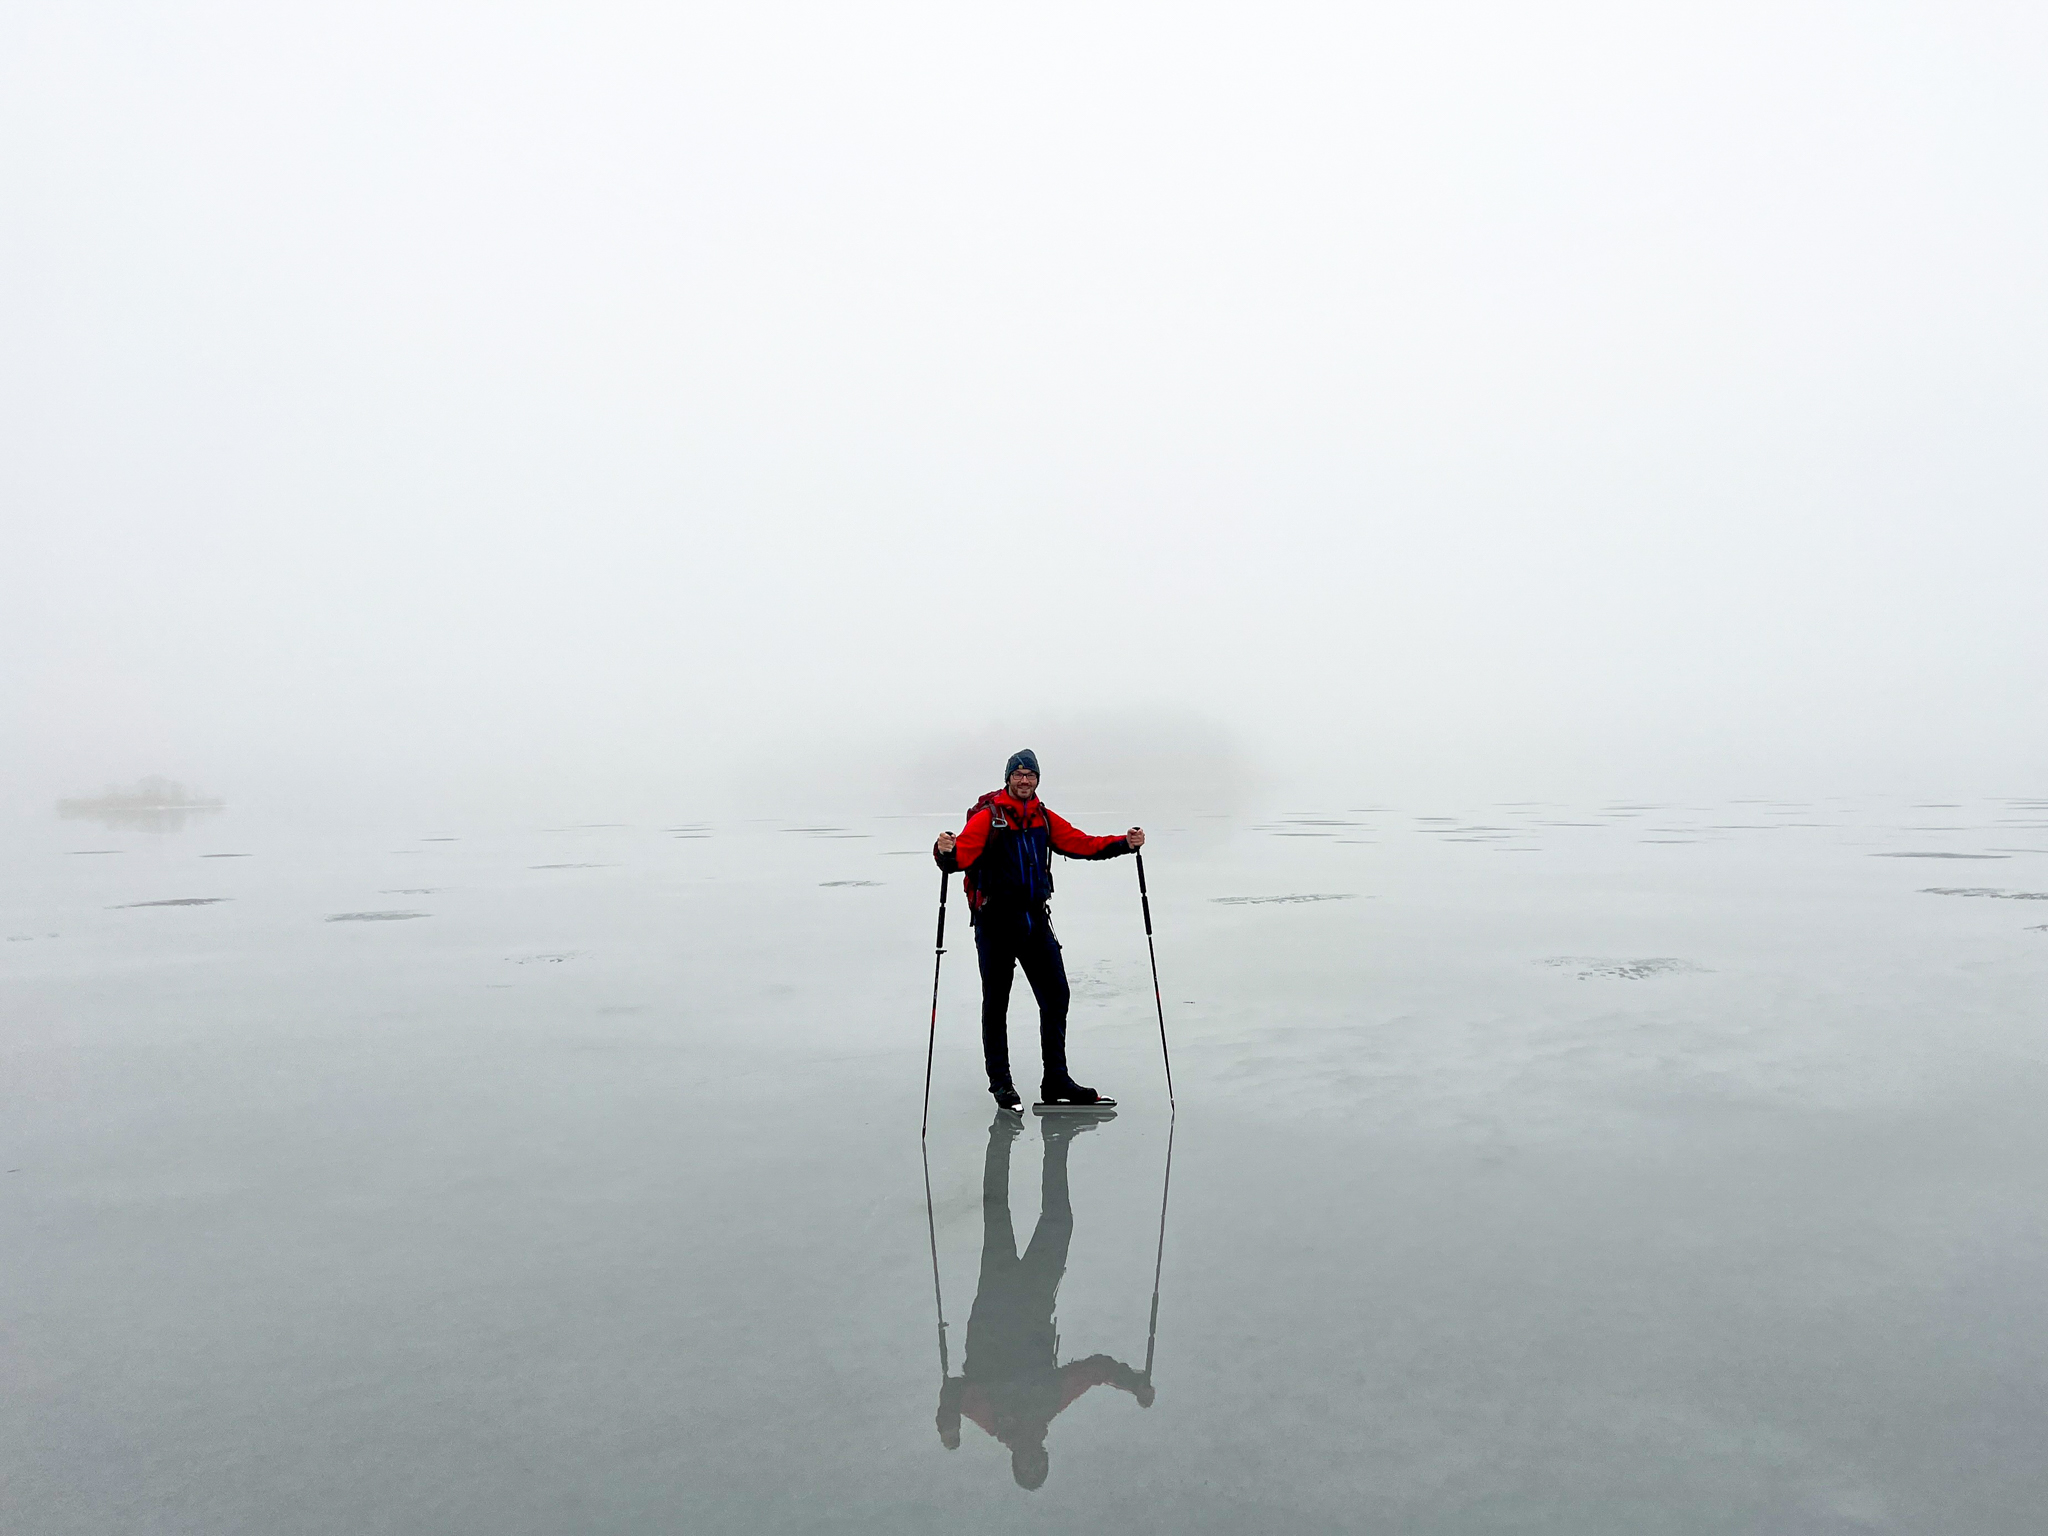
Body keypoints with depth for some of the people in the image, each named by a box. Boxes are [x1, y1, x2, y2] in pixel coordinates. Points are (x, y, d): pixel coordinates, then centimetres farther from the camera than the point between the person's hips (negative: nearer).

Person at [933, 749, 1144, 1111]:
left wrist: (1124, 843, -3)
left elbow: (1081, 843, 8)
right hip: (996, 921, -5)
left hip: (1035, 919, 5)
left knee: (1055, 996, 5)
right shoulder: (987, 817, -8)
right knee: (996, 1003, 6)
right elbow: (962, 854, -20)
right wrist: (946, 852, -42)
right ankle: (1000, 1082, 19)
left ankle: (1056, 1081, 15)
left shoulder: (1045, 819, 9)